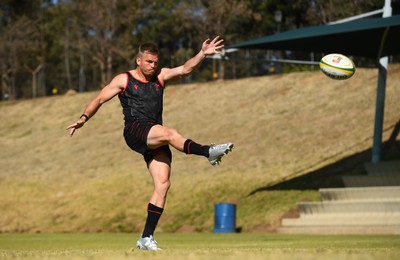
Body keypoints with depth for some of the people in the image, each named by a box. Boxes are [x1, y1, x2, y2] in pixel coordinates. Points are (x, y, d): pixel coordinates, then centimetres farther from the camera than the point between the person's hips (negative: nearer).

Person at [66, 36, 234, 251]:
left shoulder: (161, 76, 16)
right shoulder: (123, 80, 8)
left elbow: (185, 69, 4)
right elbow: (99, 99, 9)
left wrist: (203, 54, -12)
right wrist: (84, 118, -5)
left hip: (155, 140, 4)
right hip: (134, 132, -4)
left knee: (163, 184, -7)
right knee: (168, 133, -34)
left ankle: (147, 237, -5)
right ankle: (208, 152, -42)